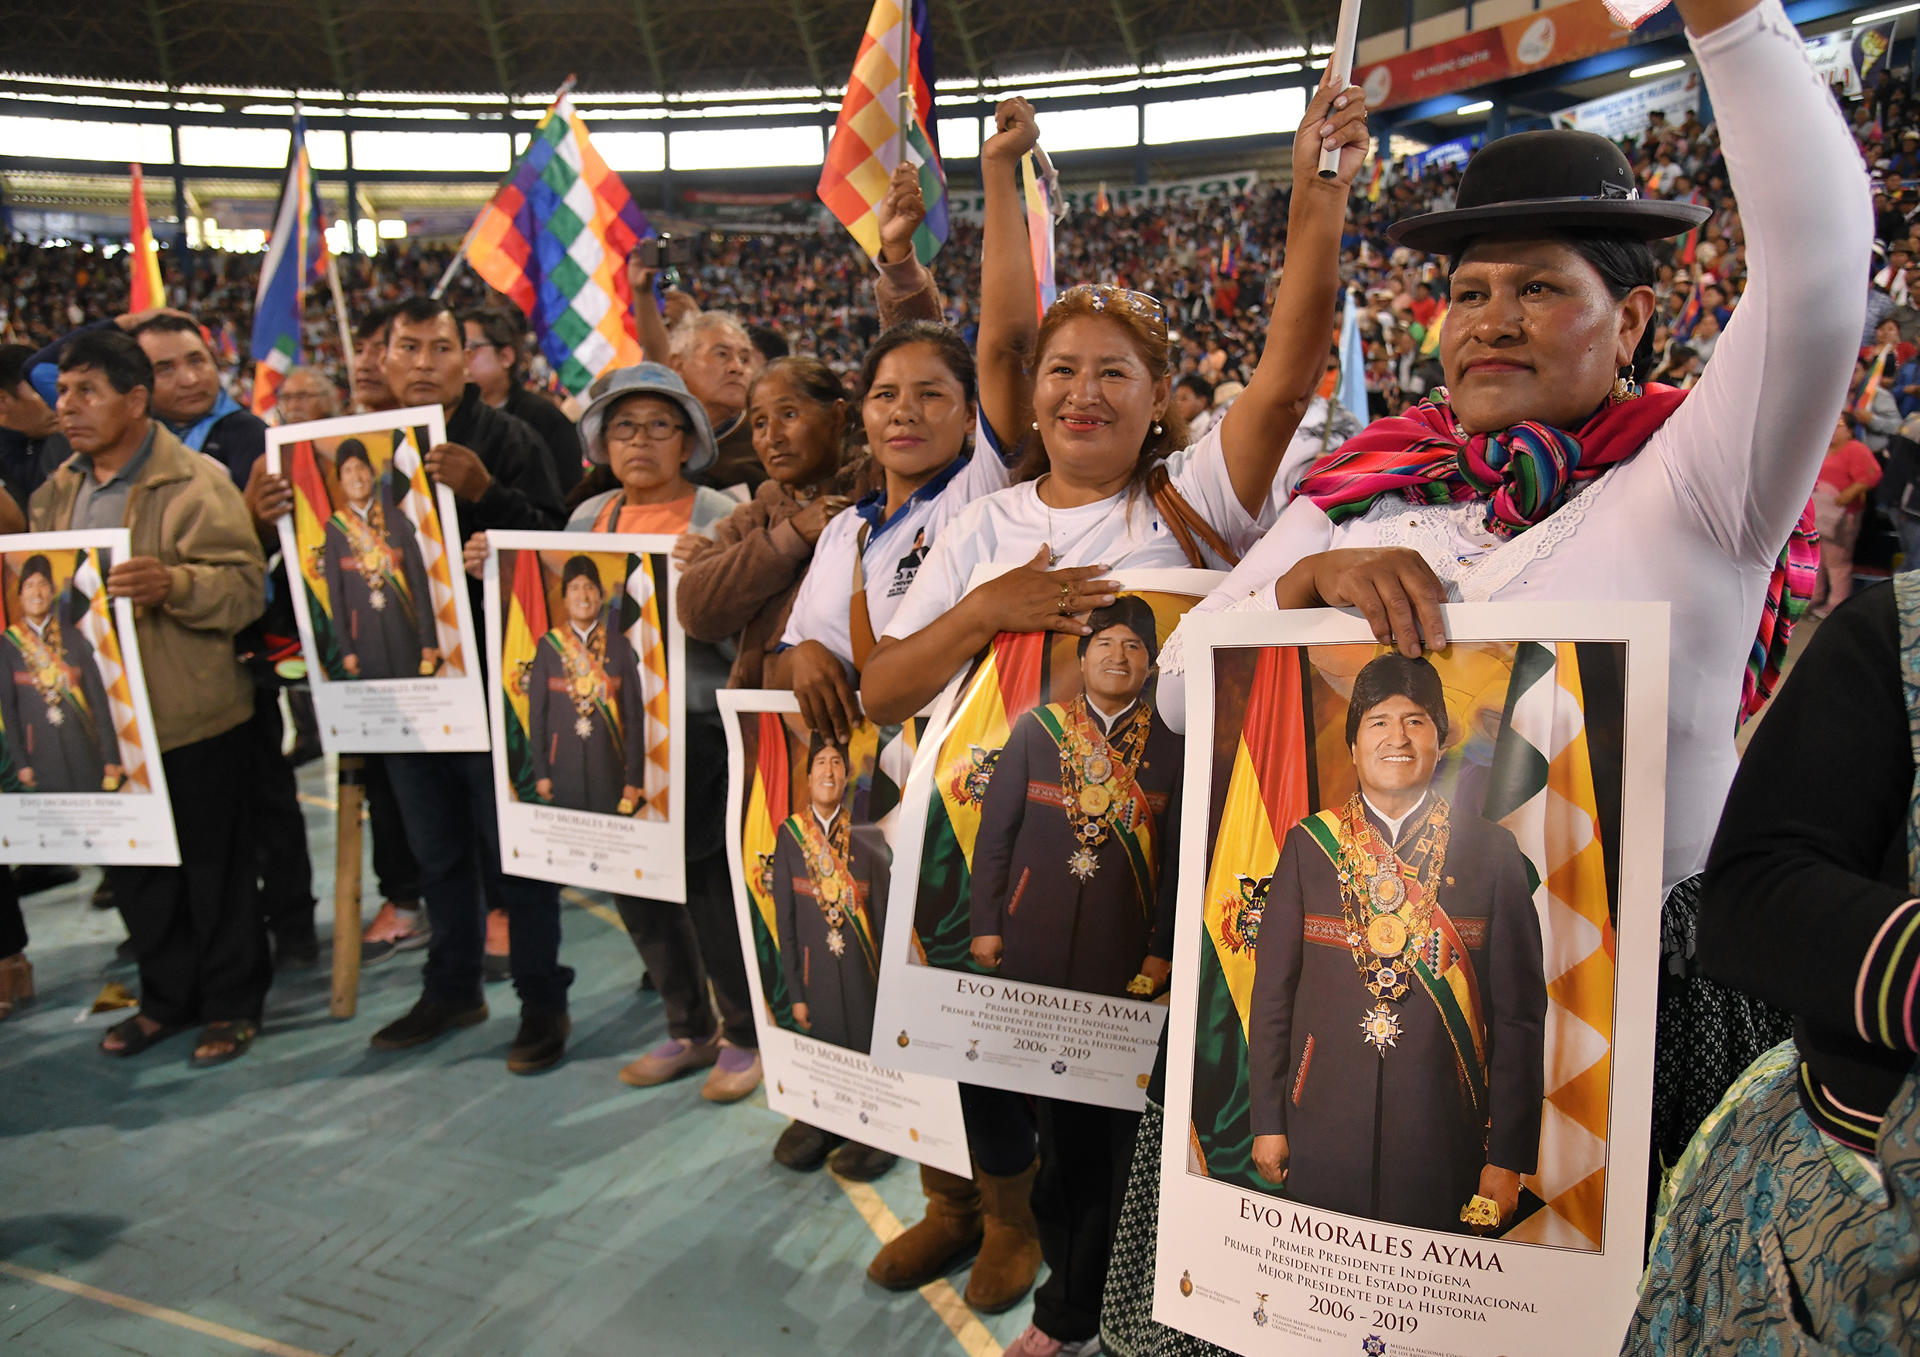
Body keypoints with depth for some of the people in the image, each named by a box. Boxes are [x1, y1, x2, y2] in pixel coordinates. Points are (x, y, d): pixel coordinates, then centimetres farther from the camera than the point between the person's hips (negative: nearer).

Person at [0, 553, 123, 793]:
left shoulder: (74, 638, 4)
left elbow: (98, 699, 3)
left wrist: (111, 758, -1)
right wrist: (20, 763, -2)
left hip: (83, 750, 1)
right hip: (40, 754, -1)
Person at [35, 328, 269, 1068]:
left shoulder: (196, 483, -11)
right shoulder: (57, 491, 12)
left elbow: (247, 586, -17)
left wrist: (172, 583, -33)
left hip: (193, 715, -7)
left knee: (215, 867, 5)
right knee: (134, 870, 15)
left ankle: (232, 1003, 21)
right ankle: (167, 997, 32)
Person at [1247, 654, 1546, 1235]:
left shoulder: (1491, 851, 1)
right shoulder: (1309, 843, 3)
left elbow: (1520, 1013, 0)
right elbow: (1272, 992, 6)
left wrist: (1508, 1157, -2)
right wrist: (1268, 1122, 4)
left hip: (1444, 1142, -1)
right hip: (1323, 1137, 1)